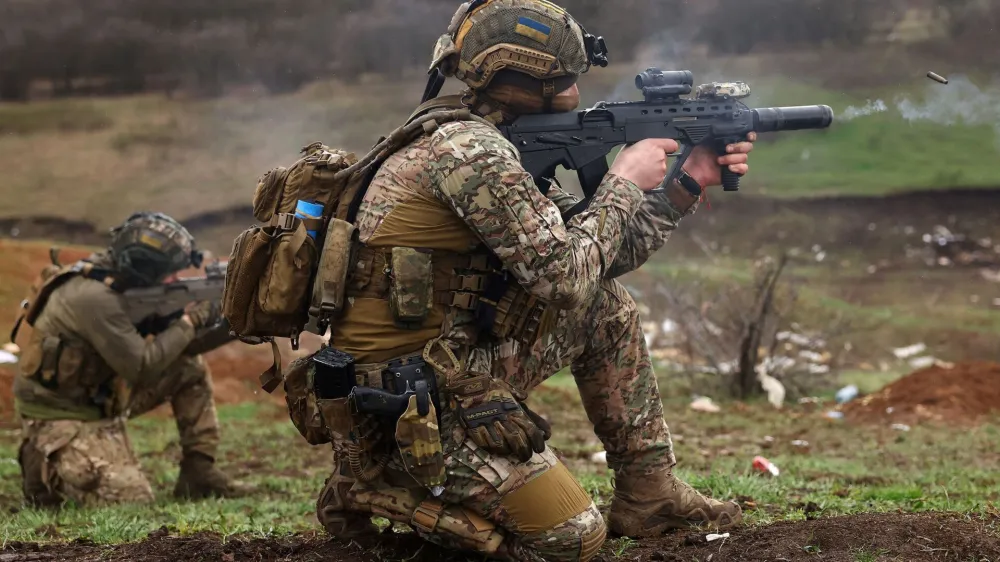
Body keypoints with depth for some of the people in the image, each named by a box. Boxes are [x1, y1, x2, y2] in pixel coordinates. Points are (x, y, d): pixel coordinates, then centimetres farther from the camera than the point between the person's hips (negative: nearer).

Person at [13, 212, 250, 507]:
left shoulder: (121, 281, 0)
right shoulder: (95, 297, -28)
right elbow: (141, 368, -28)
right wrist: (189, 321, -19)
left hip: (103, 402, 9)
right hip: (61, 419, -9)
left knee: (190, 366, 3)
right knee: (131, 499, -20)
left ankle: (199, 471, 6)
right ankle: (46, 468, 3)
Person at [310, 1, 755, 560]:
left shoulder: (501, 146, 11)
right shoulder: (470, 149, -19)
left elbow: (601, 254, 18)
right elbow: (567, 274, -20)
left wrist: (689, 186, 13)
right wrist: (624, 180, -7)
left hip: (461, 365, 10)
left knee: (610, 305, 12)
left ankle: (650, 493, 18)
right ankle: (372, 487, 0)